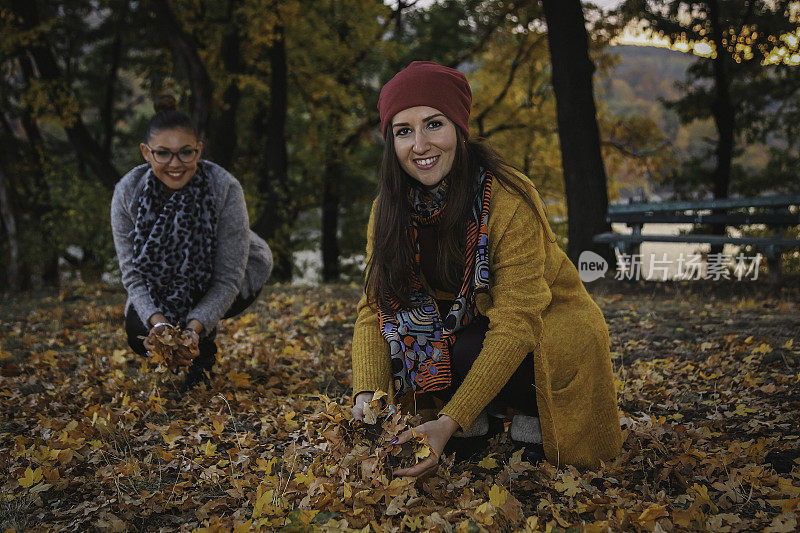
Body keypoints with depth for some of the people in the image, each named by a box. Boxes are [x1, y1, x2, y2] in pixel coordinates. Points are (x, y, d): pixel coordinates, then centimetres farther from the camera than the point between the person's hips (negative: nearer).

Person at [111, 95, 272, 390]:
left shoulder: (225, 188, -33)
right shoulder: (127, 192, -25)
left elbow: (228, 278, -31)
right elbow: (133, 274, -22)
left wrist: (196, 326, -45)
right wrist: (157, 320, -40)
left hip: (243, 271, -3)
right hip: (163, 282, 3)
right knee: (140, 335, -18)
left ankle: (205, 347, -1)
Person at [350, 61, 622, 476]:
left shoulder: (508, 199, -28)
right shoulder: (389, 209, -11)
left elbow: (517, 322, -32)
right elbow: (375, 308, -12)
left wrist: (451, 421, -42)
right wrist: (368, 393, -32)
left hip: (548, 322, -4)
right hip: (465, 323, 5)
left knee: (470, 353, -34)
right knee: (404, 326, -25)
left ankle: (534, 416, -4)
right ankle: (479, 419, -3)